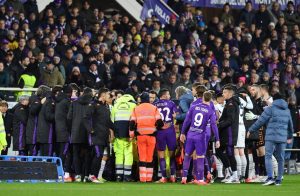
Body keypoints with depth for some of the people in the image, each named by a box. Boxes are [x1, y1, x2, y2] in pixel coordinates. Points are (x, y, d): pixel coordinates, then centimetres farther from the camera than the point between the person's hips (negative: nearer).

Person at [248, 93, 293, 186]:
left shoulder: (270, 109, -2)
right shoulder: (287, 110, 15)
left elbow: (260, 121, -1)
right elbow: (290, 125, 26)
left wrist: (251, 130, 11)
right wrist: (290, 137, 41)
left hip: (271, 137, -5)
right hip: (282, 138, 5)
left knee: (268, 156, -4)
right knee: (281, 159, 9)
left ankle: (270, 177, -18)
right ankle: (279, 180, 11)